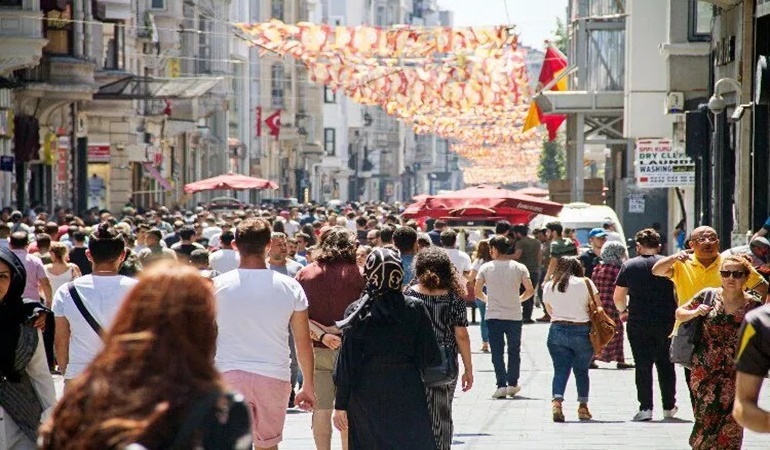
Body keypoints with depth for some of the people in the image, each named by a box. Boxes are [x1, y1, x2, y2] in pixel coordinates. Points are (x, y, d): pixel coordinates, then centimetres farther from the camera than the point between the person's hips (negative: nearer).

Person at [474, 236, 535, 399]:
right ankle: (513, 384, 13)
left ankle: (501, 385, -4)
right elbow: (530, 290, -3)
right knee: (514, 351, 14)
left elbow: (477, 291, -2)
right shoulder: (519, 268, -1)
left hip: (493, 316, -1)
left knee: (497, 352, 3)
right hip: (514, 315, 1)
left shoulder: (486, 268, -2)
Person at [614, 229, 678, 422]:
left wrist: (623, 310, 23)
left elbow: (618, 297, 4)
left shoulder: (629, 266, 2)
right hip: (666, 322, 1)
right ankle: (669, 407, 18)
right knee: (666, 364, 13)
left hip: (638, 323, -1)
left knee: (643, 365, 3)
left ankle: (645, 407, -3)